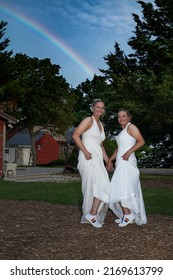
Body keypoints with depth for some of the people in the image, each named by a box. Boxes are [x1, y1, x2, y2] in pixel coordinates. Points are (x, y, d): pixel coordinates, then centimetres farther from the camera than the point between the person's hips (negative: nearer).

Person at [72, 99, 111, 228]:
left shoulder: (101, 125, 21)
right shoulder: (89, 120, -4)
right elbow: (75, 135, -14)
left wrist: (107, 160, 18)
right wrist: (86, 152, -19)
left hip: (97, 159, 9)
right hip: (88, 158, -9)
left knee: (93, 187, 10)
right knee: (103, 185, -17)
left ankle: (88, 216, 18)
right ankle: (92, 213, -12)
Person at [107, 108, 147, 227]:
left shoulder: (131, 127, -5)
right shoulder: (123, 130, 21)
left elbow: (141, 141, -16)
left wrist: (128, 152, -22)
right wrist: (110, 160, 21)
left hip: (127, 163, -9)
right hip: (121, 164, 9)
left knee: (122, 189, -18)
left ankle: (128, 214, -16)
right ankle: (127, 215, 9)